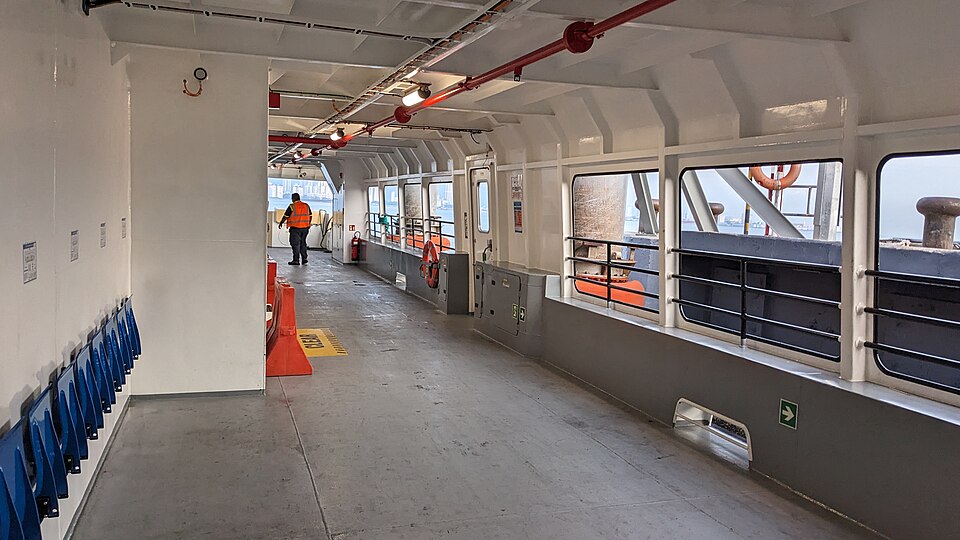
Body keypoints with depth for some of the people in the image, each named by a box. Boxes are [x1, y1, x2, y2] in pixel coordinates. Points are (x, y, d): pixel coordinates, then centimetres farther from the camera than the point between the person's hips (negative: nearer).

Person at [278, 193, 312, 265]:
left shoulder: (292, 206, -8)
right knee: (303, 243, 16)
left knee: (295, 244, 1)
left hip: (295, 228, -5)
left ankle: (296, 260, 0)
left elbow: (286, 216, -3)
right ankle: (304, 258, 14)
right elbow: (310, 215, 14)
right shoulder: (306, 205, 7)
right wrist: (308, 224, 27)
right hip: (305, 227, 5)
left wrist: (281, 223, 11)